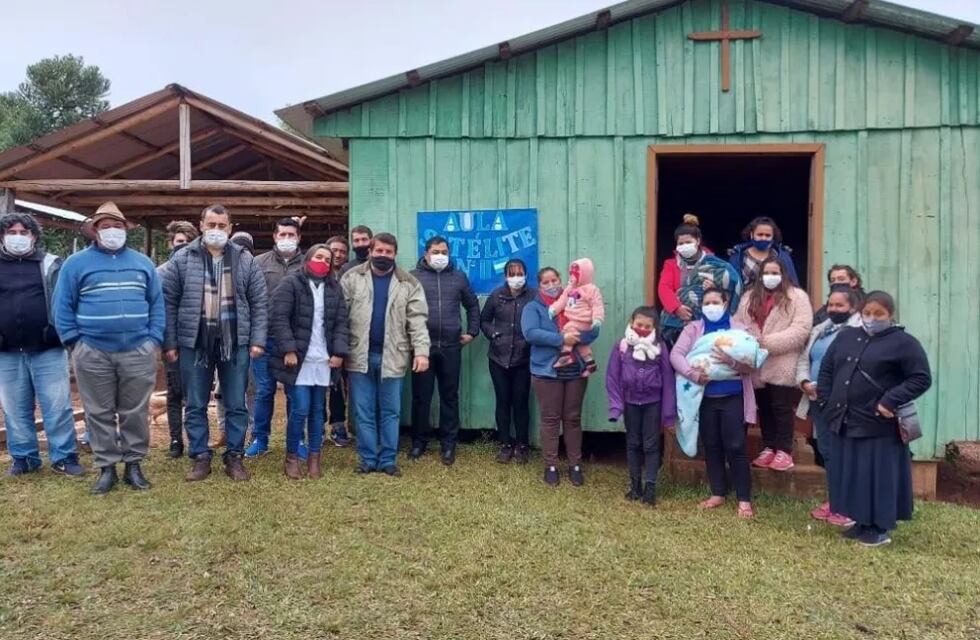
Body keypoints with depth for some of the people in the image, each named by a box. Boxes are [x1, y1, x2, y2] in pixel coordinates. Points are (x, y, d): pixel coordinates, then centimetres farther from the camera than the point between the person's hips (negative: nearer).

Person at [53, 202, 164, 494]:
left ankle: (133, 465, 18)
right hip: (92, 353, -1)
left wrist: (155, 340, 1)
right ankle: (106, 468, 17)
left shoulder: (142, 263, 10)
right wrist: (74, 342, -4)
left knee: (135, 412, 7)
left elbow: (157, 304, 10)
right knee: (100, 414, 7)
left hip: (138, 352, 1)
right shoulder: (76, 263, 4)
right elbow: (62, 306, 3)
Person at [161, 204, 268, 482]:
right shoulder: (183, 259, 1)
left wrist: (257, 339, -2)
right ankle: (200, 457, 20)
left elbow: (259, 302, 5)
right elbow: (169, 301, 2)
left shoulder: (245, 260, 4)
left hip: (235, 343, 0)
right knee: (195, 406, 8)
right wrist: (170, 342, -2)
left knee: (236, 405, 7)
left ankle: (234, 457, 20)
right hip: (194, 343, 0)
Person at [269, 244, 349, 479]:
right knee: (300, 410, -7)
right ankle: (292, 456, 9)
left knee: (318, 410, 9)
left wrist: (339, 352, -2)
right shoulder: (290, 284, -1)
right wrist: (288, 349, -16)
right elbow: (279, 319, -9)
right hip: (298, 358, -4)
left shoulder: (334, 288, 13)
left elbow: (341, 322, 10)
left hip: (324, 360, 4)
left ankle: (314, 457, 18)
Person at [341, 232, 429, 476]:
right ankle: (368, 459, 16)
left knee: (390, 411, 7)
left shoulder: (409, 283, 3)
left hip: (391, 357, 0)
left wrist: (421, 351, -13)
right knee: (364, 412, 7)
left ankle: (388, 460, 17)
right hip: (360, 356, 0)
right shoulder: (352, 278, 2)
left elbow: (417, 320, -2)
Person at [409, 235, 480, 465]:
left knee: (449, 396, 7)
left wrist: (472, 331, 12)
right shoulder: (413, 277, 3)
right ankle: (419, 441, 18)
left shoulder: (459, 277, 11)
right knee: (421, 396, 5)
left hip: (451, 346, 2)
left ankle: (448, 444, 16)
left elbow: (472, 305, 20)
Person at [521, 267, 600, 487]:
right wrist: (561, 339, -20)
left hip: (576, 370, 3)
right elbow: (530, 333, -16)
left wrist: (576, 338, -20)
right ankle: (551, 466, 14)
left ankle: (575, 465, 19)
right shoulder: (533, 308, 3)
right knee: (550, 419, 4)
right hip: (547, 371, -2)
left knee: (573, 418, 9)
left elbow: (593, 329, 0)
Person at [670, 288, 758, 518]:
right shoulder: (693, 329, 7)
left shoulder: (739, 328, 3)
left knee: (736, 447, -4)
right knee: (711, 446, 11)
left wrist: (731, 361, -26)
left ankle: (744, 499, 5)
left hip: (733, 396, -2)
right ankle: (718, 493, 24)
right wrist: (693, 374, -22)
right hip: (705, 397, 2)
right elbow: (676, 354, -7)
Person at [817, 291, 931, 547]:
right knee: (851, 475, 13)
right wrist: (826, 401, 6)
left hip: (879, 426, -6)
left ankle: (881, 528, 16)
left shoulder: (903, 343, -6)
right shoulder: (846, 337, 11)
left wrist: (890, 402, -18)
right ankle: (861, 522, 26)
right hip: (845, 422, 6)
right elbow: (826, 369, 18)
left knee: (879, 476, 2)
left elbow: (921, 378, -9)